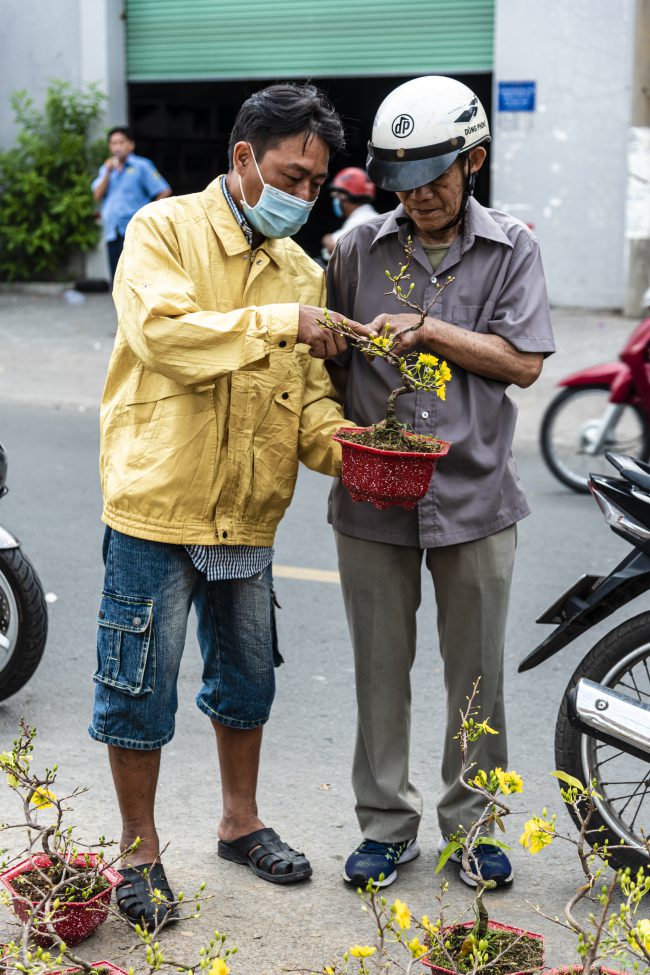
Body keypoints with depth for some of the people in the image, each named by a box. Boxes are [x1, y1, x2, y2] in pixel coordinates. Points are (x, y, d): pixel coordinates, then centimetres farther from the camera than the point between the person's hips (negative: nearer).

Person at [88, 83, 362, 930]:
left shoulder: (303, 273, 11)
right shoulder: (165, 230, -6)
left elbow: (306, 392, 10)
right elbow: (161, 332, -22)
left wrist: (343, 447, -10)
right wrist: (277, 322, -23)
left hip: (248, 515, 6)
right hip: (157, 505, -6)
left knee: (247, 677, 18)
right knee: (139, 687, 4)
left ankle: (240, 821, 38)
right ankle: (140, 852, 21)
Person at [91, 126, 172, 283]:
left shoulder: (142, 166, 1)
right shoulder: (106, 169, 17)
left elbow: (165, 191, -3)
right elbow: (97, 197, 5)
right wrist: (108, 173, -4)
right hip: (112, 232, 6)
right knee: (116, 280, 6)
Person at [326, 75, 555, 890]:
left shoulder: (510, 248, 3)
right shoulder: (361, 247, 5)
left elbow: (523, 361, -4)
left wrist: (427, 330, -12)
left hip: (475, 494, -1)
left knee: (476, 672, 9)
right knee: (380, 669, 10)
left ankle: (472, 823, 26)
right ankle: (387, 823, 25)